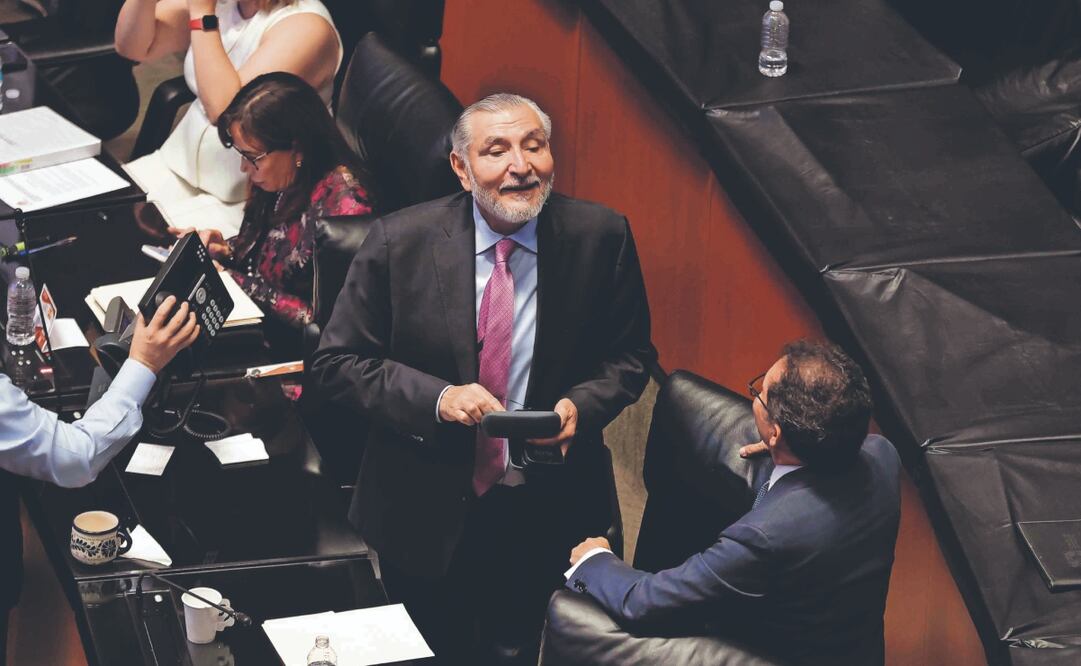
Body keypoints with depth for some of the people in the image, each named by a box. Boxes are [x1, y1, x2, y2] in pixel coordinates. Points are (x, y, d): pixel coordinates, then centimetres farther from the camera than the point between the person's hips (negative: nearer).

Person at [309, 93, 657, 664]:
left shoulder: (601, 238, -8)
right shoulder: (400, 242, -11)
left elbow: (630, 356, 3)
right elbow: (335, 362, -8)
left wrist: (581, 405, -18)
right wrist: (436, 398, -22)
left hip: (548, 511, 0)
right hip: (426, 511, 0)